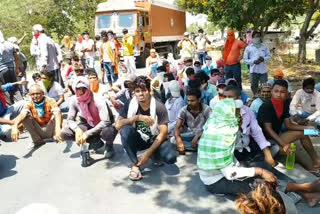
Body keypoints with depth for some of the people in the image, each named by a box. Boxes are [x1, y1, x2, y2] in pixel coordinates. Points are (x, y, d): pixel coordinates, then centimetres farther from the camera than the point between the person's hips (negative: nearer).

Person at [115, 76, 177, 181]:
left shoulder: (159, 107, -18)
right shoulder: (129, 105, -12)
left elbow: (163, 133, -19)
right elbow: (117, 125, -20)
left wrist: (148, 153, -25)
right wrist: (138, 117, -32)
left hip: (155, 139, -1)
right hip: (138, 139, 2)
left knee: (171, 158, -29)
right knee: (125, 130, -31)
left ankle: (154, 154, 8)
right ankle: (135, 164, -16)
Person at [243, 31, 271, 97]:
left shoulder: (264, 47, 8)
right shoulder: (248, 48, 2)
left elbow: (268, 56, 12)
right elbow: (245, 59, 1)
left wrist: (263, 59, -11)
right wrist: (253, 61, -14)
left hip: (263, 70, 1)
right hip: (254, 70, -1)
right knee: (254, 86, 5)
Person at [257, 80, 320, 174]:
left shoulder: (285, 104, 0)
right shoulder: (266, 107, -24)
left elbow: (288, 125, 3)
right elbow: (268, 129, -28)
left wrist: (307, 128, -11)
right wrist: (283, 144, -38)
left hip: (277, 135, 8)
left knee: (302, 133, 2)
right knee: (289, 149, -28)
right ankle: (307, 167, -5)